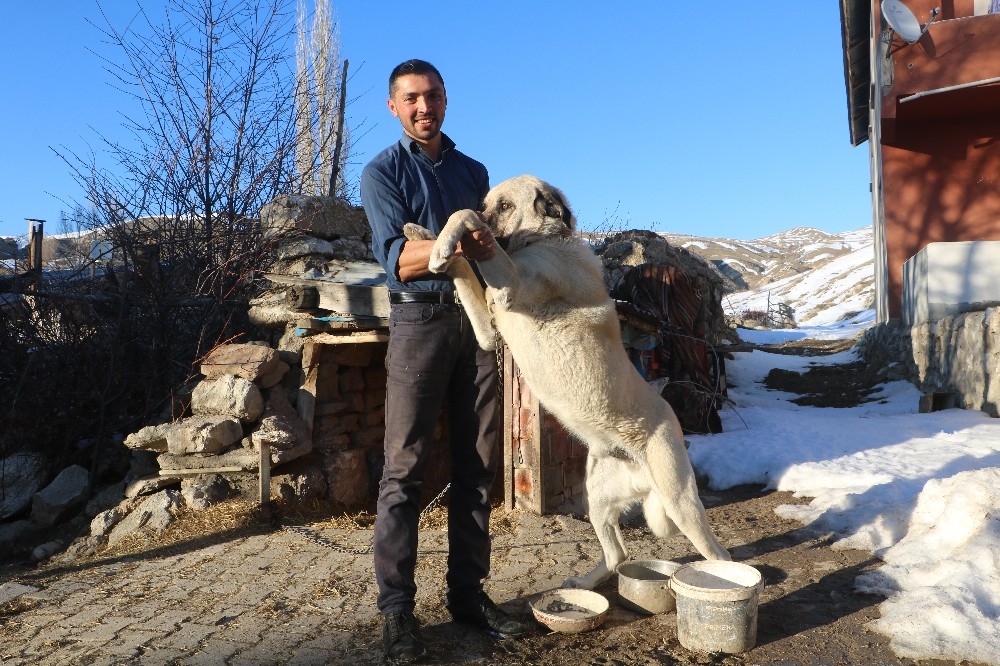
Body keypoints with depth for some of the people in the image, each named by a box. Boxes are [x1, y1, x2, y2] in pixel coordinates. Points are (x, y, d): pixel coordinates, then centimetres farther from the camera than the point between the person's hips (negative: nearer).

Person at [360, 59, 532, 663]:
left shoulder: (474, 171, 19)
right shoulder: (383, 172, 5)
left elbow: (493, 242, 14)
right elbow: (397, 259, -8)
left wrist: (488, 244, -10)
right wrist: (454, 244, -26)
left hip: (478, 318, 5)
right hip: (421, 318, -4)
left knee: (478, 464, 5)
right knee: (405, 468, -5)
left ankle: (468, 591, 16)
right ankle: (397, 607, 3)